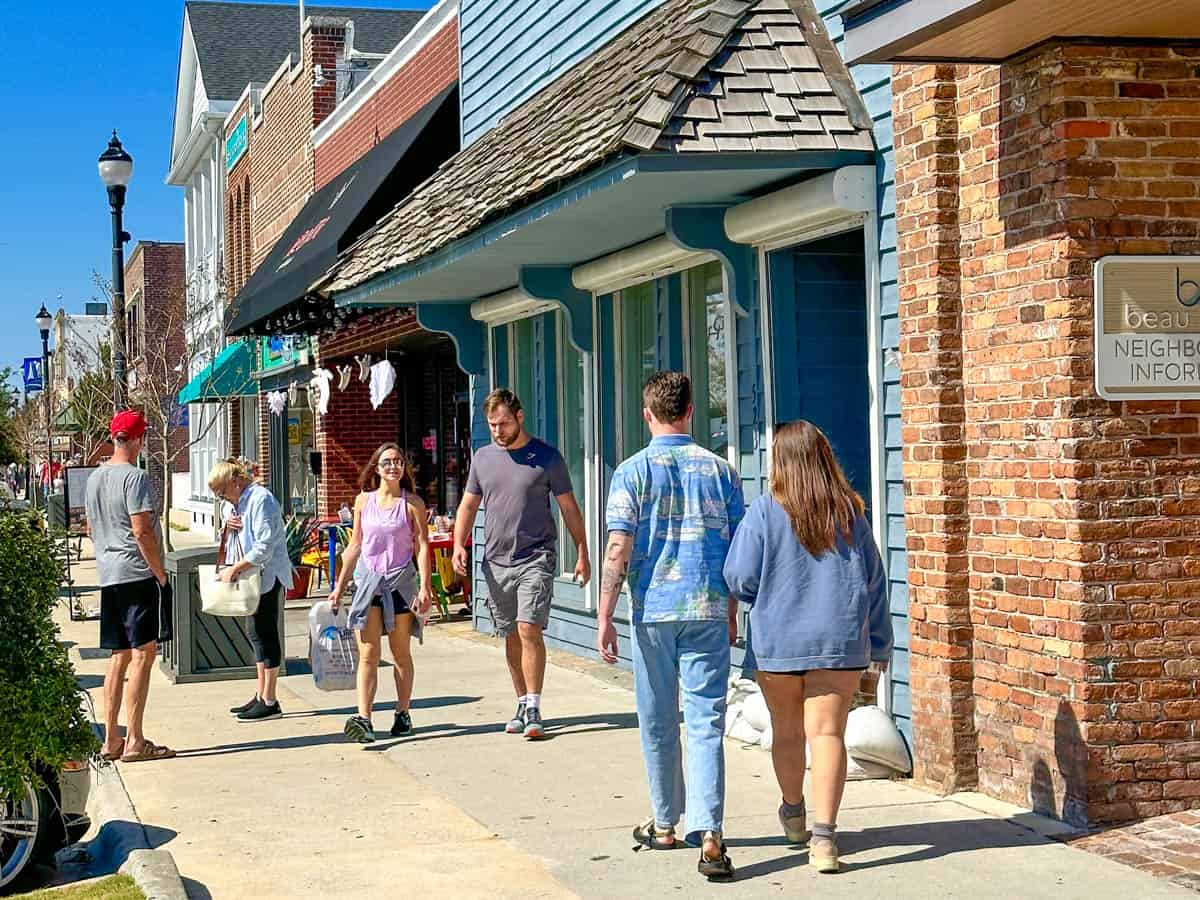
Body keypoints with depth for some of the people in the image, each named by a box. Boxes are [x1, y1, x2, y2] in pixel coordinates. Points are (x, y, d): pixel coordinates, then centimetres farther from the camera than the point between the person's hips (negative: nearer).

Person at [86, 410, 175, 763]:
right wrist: (161, 574, -12)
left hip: (108, 576, 8)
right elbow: (142, 531, -17)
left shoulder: (94, 478, 14)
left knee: (120, 656, 13)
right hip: (138, 574, -8)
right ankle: (134, 742, -6)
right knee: (143, 653, -5)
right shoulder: (134, 477, -12)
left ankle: (111, 740, 15)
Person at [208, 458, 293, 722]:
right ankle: (261, 696, 19)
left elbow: (264, 545, -22)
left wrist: (235, 568, -22)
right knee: (258, 634, 12)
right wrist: (228, 525, 1)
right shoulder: (238, 502, 16)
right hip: (254, 576, 10)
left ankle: (269, 702, -4)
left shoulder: (261, 499, -15)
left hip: (269, 574, -10)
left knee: (265, 633, -7)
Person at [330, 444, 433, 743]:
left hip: (401, 581, -2)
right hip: (368, 580, 2)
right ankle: (363, 719, -16)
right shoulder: (363, 500, 7)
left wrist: (425, 587, -12)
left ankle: (403, 714, 21)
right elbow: (355, 546, 13)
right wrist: (339, 587, 13)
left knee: (401, 653, 9)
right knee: (368, 654, -7)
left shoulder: (412, 503, -1)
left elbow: (422, 547, -3)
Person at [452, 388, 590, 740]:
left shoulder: (547, 457, -1)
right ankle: (522, 705, 20)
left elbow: (569, 508, 3)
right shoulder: (482, 458, 10)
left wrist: (582, 553, 1)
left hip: (536, 557, -4)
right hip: (496, 561, 4)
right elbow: (469, 505, 16)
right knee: (512, 637, 9)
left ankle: (533, 711, -13)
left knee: (529, 629, -15)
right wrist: (459, 544, 1)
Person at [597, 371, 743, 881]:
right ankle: (709, 835, -13)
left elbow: (618, 552, -8)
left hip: (654, 611, -1)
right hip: (709, 611, 1)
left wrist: (605, 617, -3)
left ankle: (665, 825, 27)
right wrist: (732, 614, 19)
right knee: (706, 724, -1)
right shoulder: (719, 470, 5)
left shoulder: (634, 471, -3)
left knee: (659, 723, 13)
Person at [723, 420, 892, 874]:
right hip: (840, 641, 1)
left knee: (787, 731, 18)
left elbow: (739, 577, -11)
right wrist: (880, 643, 16)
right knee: (827, 733, -2)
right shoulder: (850, 513, 1)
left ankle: (793, 812, 39)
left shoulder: (765, 511, -9)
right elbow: (874, 583, 6)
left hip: (778, 641, -1)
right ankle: (823, 834, -14)